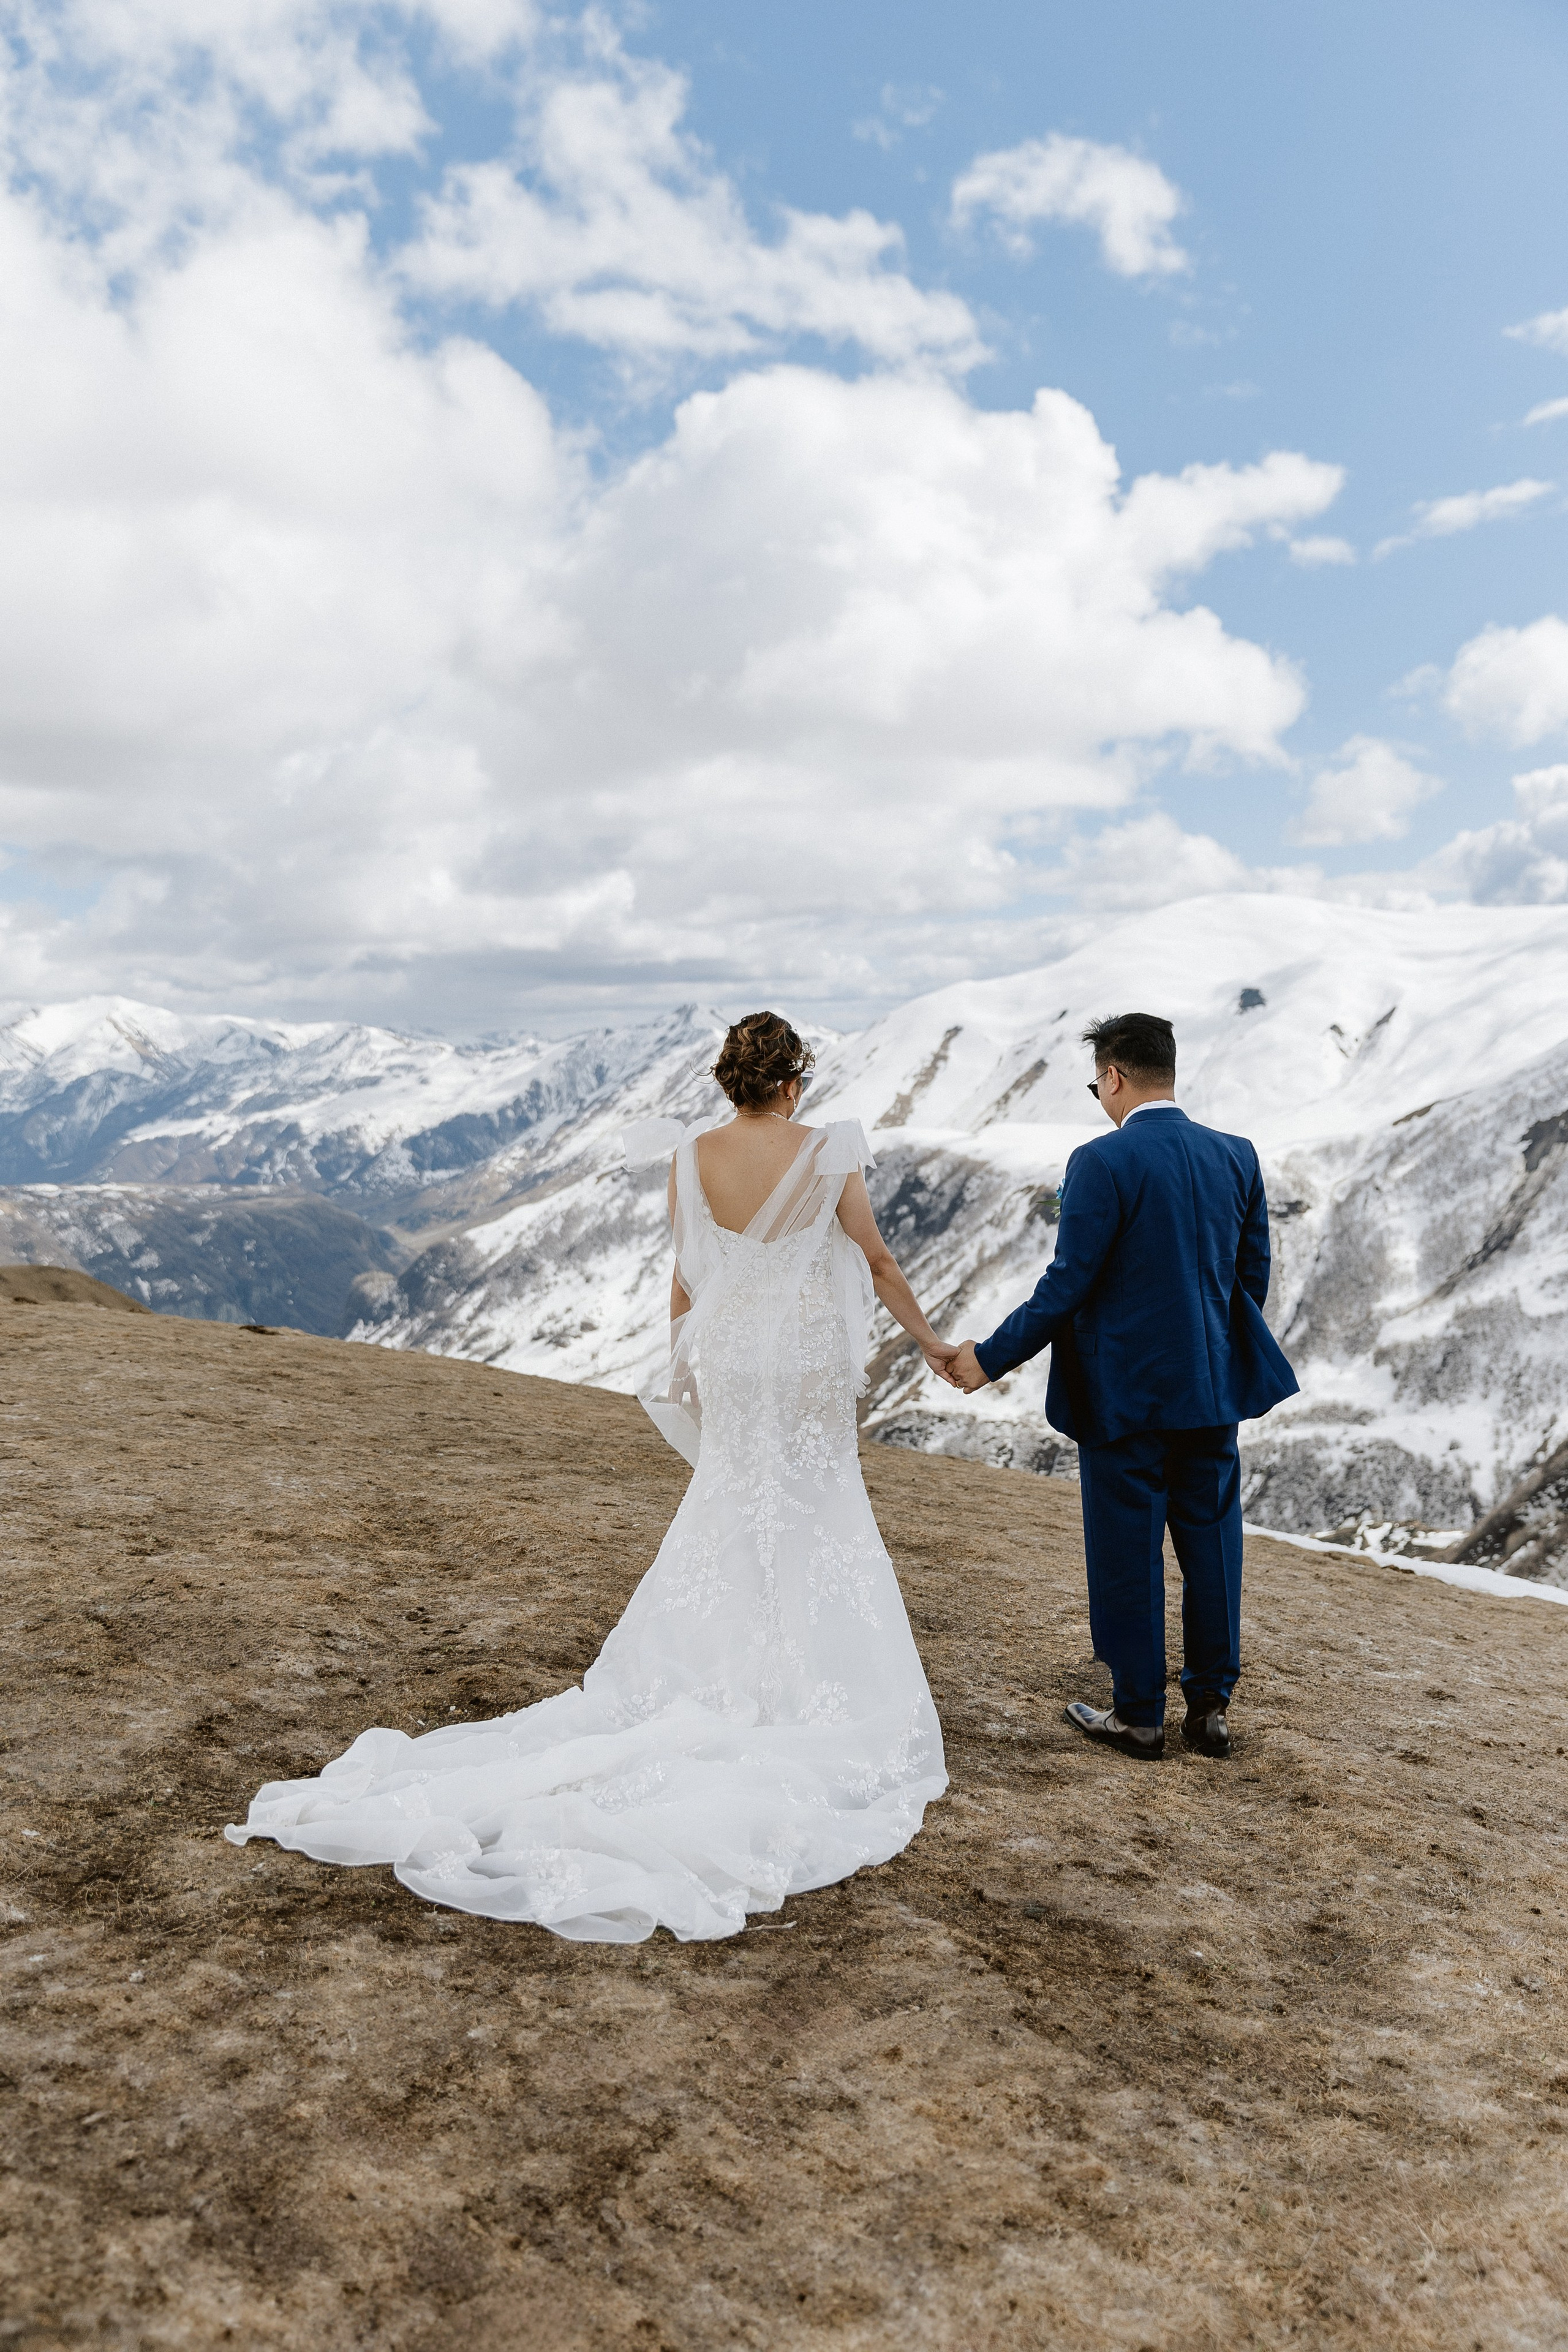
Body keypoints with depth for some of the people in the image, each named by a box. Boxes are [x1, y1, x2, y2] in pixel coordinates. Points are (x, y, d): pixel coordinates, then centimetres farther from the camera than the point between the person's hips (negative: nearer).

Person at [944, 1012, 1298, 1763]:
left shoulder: (1102, 1162, -15)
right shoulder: (1236, 1156, 3)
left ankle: (1138, 1715, 19)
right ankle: (1211, 1707, 24)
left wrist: (990, 1359, -7)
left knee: (1127, 1554, 7)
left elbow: (1067, 1286, -16)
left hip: (1124, 1390, -5)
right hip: (1212, 1389, 6)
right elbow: (1252, 1277, 8)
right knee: (1210, 1541, 15)